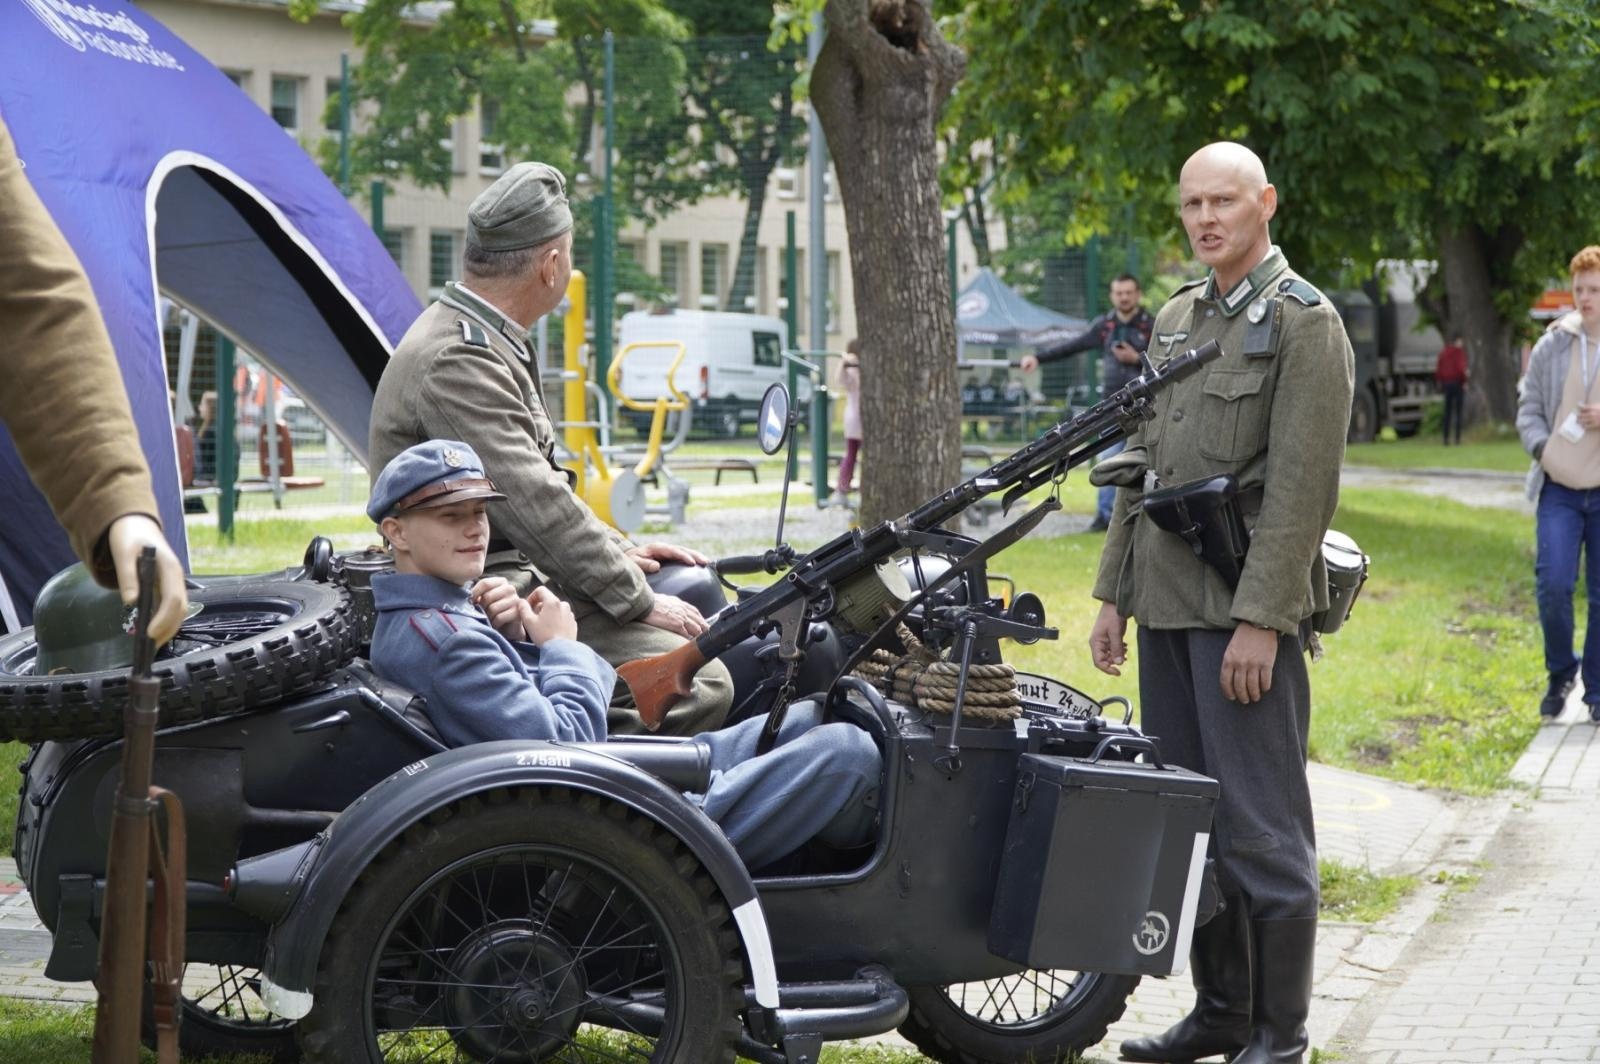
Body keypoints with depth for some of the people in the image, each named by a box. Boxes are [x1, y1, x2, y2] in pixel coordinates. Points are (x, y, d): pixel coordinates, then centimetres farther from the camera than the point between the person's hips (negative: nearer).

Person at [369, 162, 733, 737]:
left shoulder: (483, 342, 16)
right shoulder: (456, 362, -20)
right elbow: (535, 505, -23)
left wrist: (617, 550, 18)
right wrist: (639, 601, -18)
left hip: (520, 570, 11)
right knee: (698, 685, -21)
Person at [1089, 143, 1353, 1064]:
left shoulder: (1304, 322, -7)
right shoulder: (1176, 320, 17)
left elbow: (1302, 485, -14)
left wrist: (1261, 618, -19)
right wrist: (1115, 592, 16)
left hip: (1247, 609, -8)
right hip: (1167, 606, 8)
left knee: (1261, 831, -6)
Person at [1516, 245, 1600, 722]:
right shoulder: (1554, 344, 3)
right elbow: (1529, 406, 9)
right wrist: (1542, 448, -9)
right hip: (1560, 489, 1)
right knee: (1553, 583, -11)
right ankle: (1560, 672, 12)